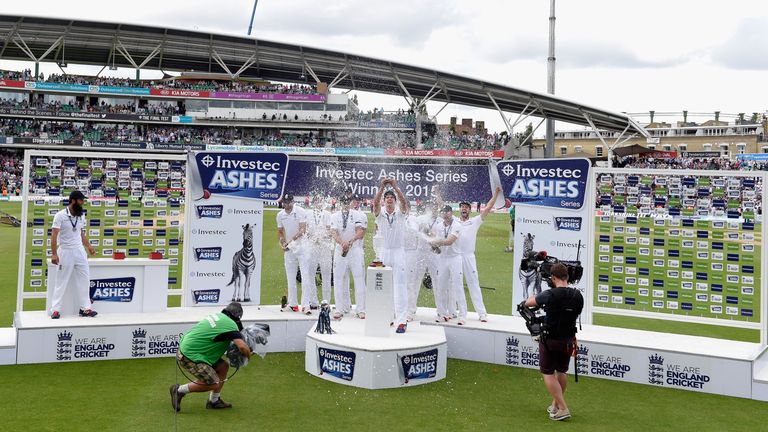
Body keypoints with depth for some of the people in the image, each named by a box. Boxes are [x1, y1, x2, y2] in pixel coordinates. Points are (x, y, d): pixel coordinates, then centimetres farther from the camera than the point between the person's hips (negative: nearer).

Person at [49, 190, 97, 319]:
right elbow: (54, 235, -13)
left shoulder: (81, 216, 8)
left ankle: (85, 308, 11)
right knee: (61, 282, 0)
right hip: (65, 252, -6)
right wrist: (54, 254, -19)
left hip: (80, 251, 6)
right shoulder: (60, 215, -11)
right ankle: (55, 310, 8)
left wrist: (88, 246, 6)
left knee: (84, 280, 5)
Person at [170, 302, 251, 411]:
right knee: (213, 384, -9)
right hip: (188, 356, -10)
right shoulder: (230, 324, -15)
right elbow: (243, 347, -27)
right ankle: (179, 390, 3)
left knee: (223, 366, 11)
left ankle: (214, 401, 20)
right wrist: (248, 355, -3)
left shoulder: (218, 315, 10)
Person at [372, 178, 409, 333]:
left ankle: (402, 320, -10)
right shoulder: (380, 214, 4)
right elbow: (375, 203, -16)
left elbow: (404, 202, -17)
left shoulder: (400, 213, 3)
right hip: (383, 252, 2)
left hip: (398, 252, -2)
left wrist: (395, 187, -27)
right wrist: (382, 187, -28)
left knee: (399, 286, -6)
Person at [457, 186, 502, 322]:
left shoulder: (475, 221, 8)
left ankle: (482, 313, -3)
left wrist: (495, 194, -1)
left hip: (469, 257, -1)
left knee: (474, 284, -3)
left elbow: (487, 209, 3)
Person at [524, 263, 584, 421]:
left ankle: (562, 408, -2)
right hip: (568, 340, 5)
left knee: (548, 374, 5)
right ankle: (555, 405, 32)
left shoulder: (550, 295, -20)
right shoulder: (577, 295, -6)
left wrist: (537, 295, 13)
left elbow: (528, 302, -6)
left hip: (550, 340, -5)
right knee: (562, 372, 20)